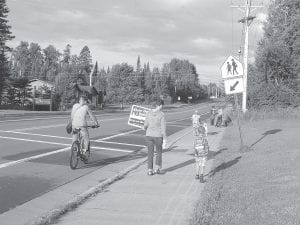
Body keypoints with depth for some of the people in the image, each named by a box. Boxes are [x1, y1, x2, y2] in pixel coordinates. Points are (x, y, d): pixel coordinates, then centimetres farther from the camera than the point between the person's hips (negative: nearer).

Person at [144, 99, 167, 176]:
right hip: (158, 136, -2)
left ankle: (150, 170, 9)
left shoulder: (149, 113, -3)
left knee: (150, 153, 11)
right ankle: (157, 168, 11)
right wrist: (164, 138, -7)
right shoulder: (161, 114, -12)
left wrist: (146, 128, 27)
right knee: (159, 152, 18)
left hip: (149, 135, 2)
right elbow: (163, 127, -13)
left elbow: (145, 125, 2)